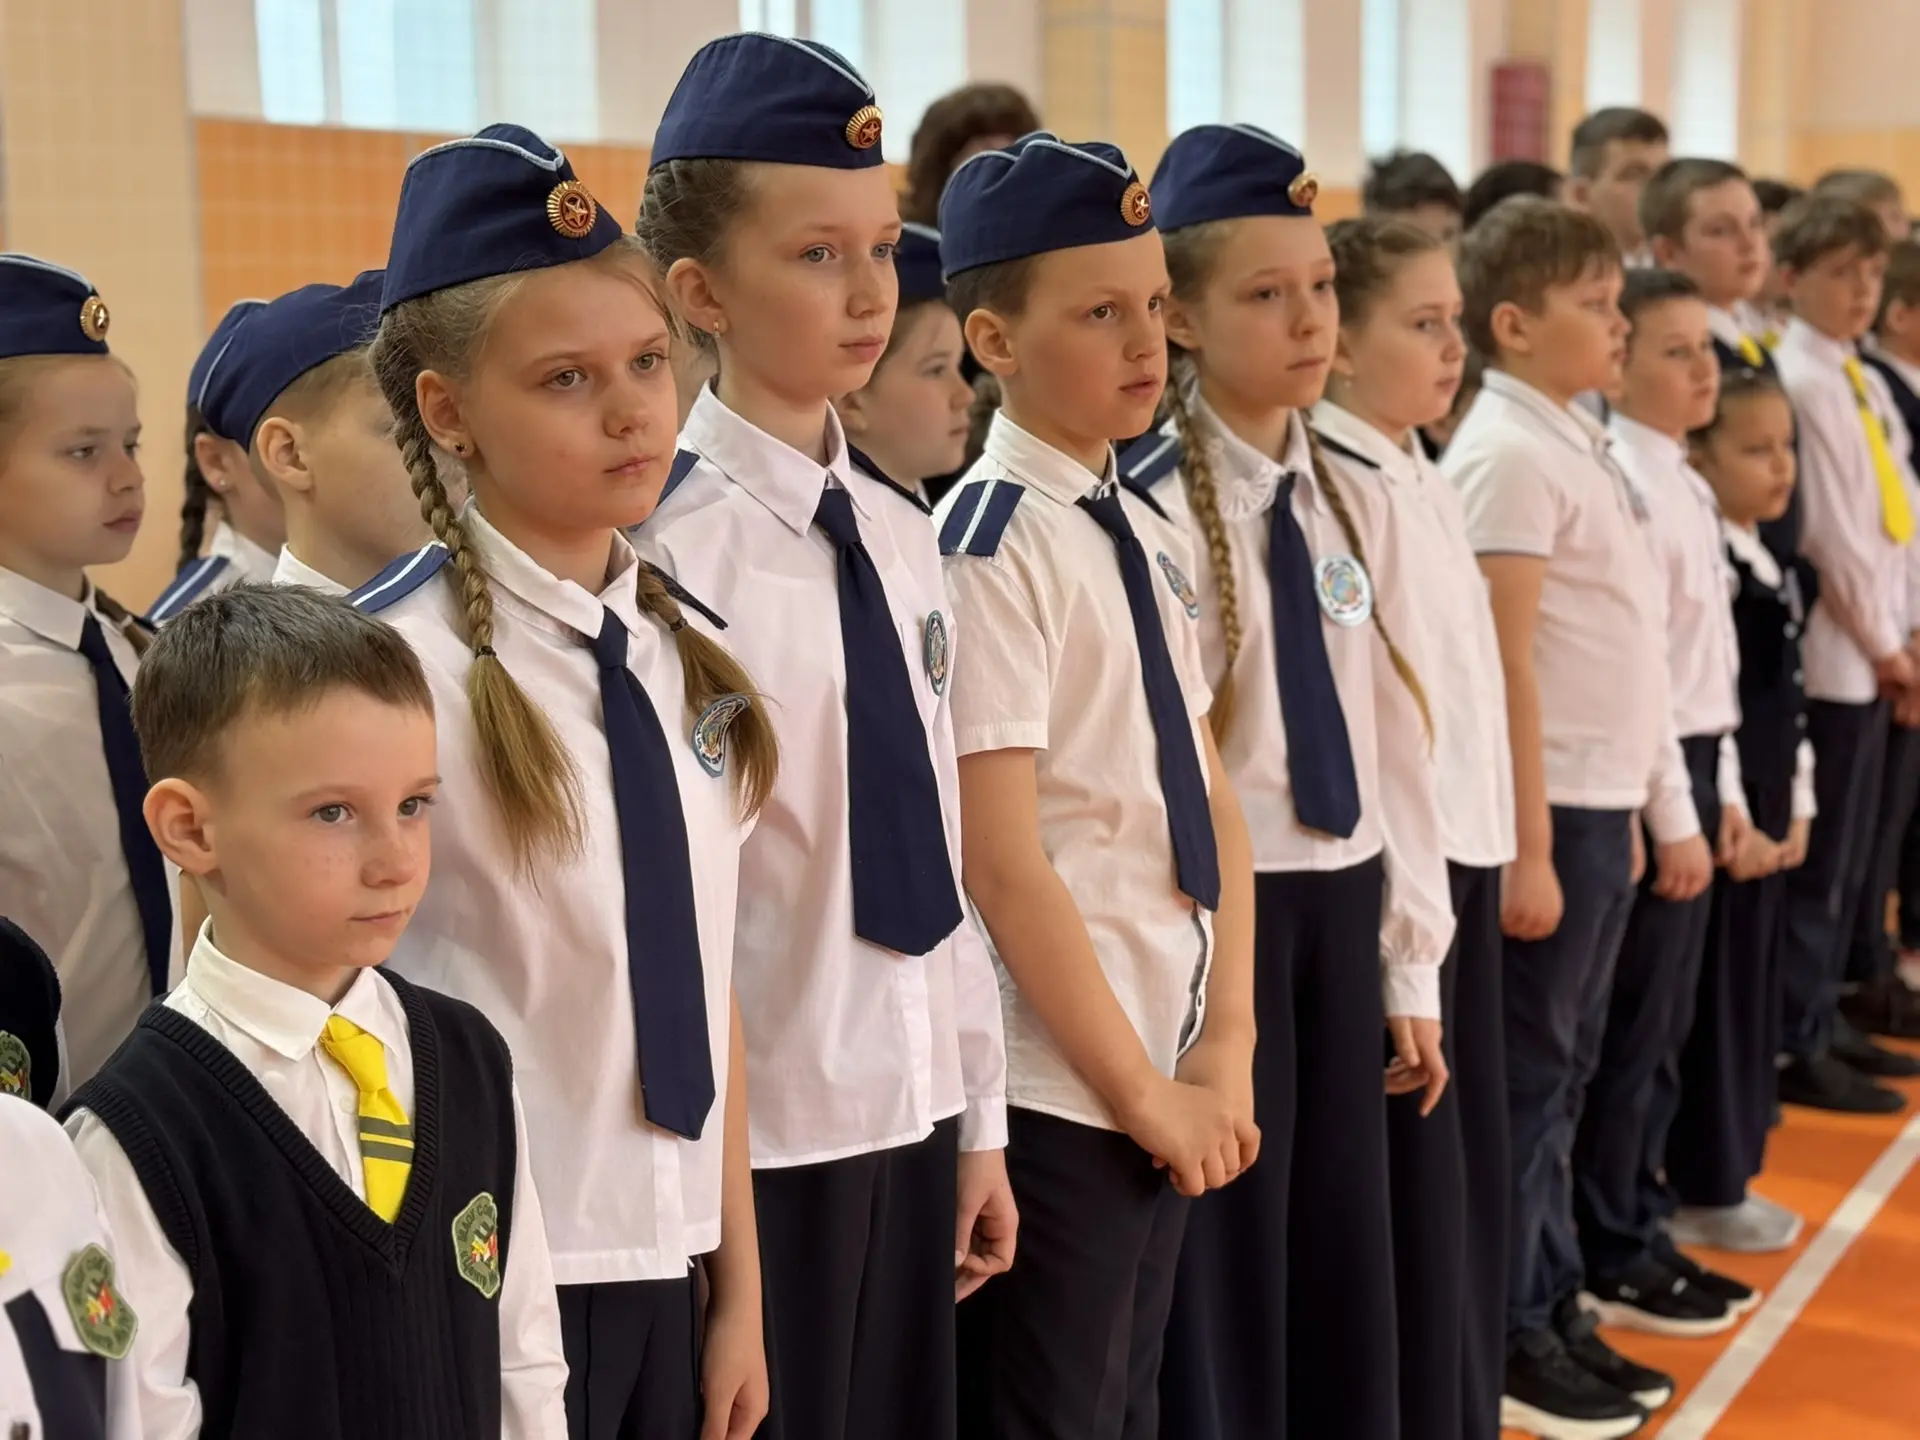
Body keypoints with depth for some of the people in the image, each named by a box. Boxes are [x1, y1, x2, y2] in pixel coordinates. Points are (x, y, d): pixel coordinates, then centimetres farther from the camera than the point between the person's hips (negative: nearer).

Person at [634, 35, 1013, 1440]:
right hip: (769, 1126, -6)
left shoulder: (901, 527, 6)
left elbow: (941, 846, 10)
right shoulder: (674, 545, -15)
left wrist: (979, 1116, 12)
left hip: (913, 1102, 7)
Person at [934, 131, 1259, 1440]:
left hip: (1170, 1071, 8)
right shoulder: (993, 545, -15)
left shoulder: (1152, 538, 9)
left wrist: (1225, 1043, 2)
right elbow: (1002, 860, -18)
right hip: (1056, 1082, -7)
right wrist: (1139, 1086, -12)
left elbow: (1213, 802, 10)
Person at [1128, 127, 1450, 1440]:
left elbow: (1396, 738, 10)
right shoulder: (1153, 503, -13)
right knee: (1226, 1265, 6)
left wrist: (1414, 965, 10)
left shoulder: (1349, 500, 8)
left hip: (1341, 896, 6)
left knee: (1348, 1253, 15)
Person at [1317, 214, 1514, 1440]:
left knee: (1467, 1150, 14)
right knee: (1409, 1168, -1)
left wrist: (1487, 843, 15)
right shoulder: (1328, 487, -13)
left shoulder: (1427, 483, 15)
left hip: (1463, 844, 9)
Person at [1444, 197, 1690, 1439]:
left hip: (1606, 799, 8)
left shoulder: (1579, 444, 14)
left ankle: (1553, 1310, 26)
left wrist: (1667, 808, 18)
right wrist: (1527, 846, -19)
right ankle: (1500, 1338, 13)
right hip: (1553, 807, -8)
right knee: (1527, 1077, 1)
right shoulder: (1511, 453, -13)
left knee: (1564, 1070, 15)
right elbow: (1502, 662, -17)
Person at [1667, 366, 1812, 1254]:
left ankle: (1727, 1175, 24)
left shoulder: (1771, 566, 13)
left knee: (1752, 993, 14)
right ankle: (1699, 1193, 10)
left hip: (1767, 818, 9)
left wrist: (1796, 809, 12)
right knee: (1708, 999, -1)